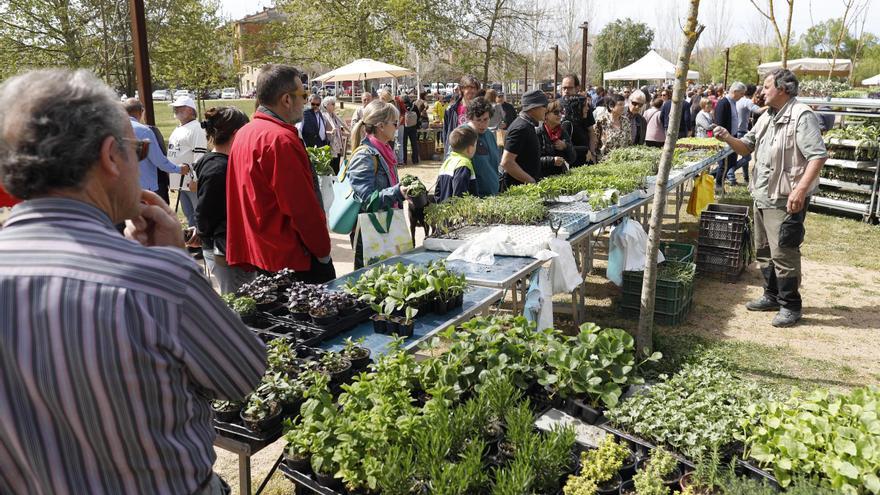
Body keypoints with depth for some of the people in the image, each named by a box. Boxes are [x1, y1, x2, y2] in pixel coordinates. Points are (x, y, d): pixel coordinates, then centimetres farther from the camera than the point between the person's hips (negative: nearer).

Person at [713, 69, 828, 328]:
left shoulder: (801, 116, -14)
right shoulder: (767, 117, 14)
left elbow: (818, 155, -20)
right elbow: (747, 147, 20)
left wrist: (801, 189, -29)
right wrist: (728, 139, -1)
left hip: (785, 200, -9)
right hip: (763, 197, 9)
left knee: (783, 253, -4)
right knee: (764, 251, 17)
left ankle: (790, 305, 9)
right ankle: (772, 296, 31)